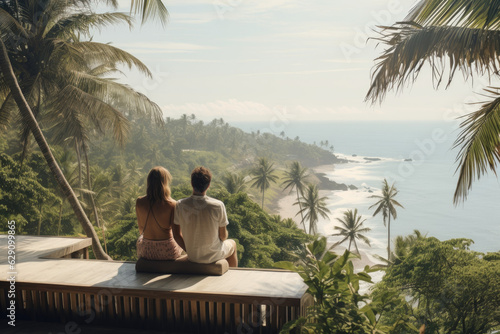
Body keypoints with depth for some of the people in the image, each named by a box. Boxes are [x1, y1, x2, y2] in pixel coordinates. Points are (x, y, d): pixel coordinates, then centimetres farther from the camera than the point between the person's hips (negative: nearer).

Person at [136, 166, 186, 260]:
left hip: (146, 251, 2)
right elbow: (177, 235, -19)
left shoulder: (139, 202, -12)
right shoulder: (172, 205, -21)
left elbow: (141, 228, 3)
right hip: (168, 252, -2)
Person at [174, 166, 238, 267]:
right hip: (213, 256, -3)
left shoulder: (180, 205, -15)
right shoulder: (218, 206, -23)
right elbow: (223, 236, -13)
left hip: (192, 256, 3)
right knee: (232, 244, 32)